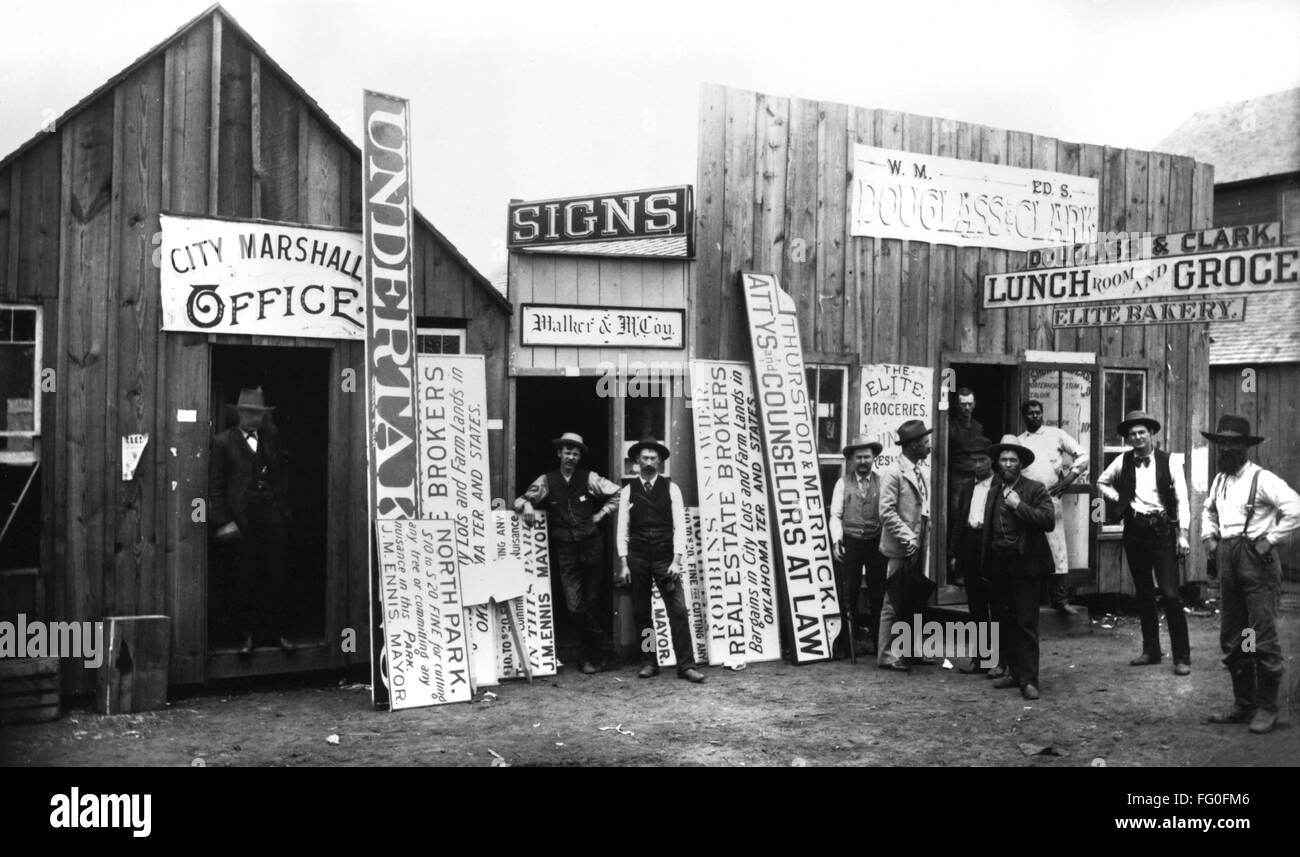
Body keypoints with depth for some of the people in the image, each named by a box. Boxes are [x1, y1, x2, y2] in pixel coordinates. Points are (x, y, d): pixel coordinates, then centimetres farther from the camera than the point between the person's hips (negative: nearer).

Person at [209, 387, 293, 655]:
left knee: (277, 577, 4)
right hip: (240, 520, -3)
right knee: (242, 581, 3)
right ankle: (247, 635, 13)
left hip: (272, 515, 3)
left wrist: (284, 509, 5)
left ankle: (277, 632, 14)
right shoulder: (223, 441, -1)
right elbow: (215, 486, -1)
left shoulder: (271, 435, 11)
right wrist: (222, 522, -8)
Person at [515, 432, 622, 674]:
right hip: (565, 551, 0)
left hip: (591, 546, 0)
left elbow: (617, 494, 10)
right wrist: (526, 504, -15)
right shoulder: (547, 481, 4)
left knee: (592, 603, 6)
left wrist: (599, 515, 4)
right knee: (575, 606, -9)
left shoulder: (589, 479, 3)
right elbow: (520, 500, 6)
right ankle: (604, 647, 10)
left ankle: (588, 655, 22)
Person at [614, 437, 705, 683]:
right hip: (637, 558, 1)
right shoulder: (628, 491, 6)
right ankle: (648, 663, 17)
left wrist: (676, 560, -10)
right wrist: (624, 564, -2)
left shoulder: (671, 488, 3)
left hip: (665, 558, -1)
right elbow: (622, 529, 5)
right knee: (641, 613, 6)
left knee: (678, 610, -7)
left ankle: (686, 665, -4)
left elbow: (679, 526, -1)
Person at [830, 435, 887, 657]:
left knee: (877, 593, 4)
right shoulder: (843, 483, 4)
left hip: (876, 543, 1)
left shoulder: (882, 482, 4)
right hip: (851, 543, 0)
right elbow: (836, 515, 2)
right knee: (849, 592, 3)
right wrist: (836, 541, -8)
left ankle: (876, 639, 13)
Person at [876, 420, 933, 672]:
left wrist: (921, 540, 9)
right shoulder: (893, 473, -12)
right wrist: (907, 537, -18)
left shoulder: (924, 471, 12)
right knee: (893, 604, -2)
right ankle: (885, 655, 5)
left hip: (918, 547, 8)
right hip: (899, 548, -7)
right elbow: (887, 512, -17)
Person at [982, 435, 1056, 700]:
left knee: (1026, 624, -6)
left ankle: (1029, 680, -3)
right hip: (998, 566, 6)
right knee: (1003, 623, 10)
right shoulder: (994, 491, 16)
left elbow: (1049, 521, -15)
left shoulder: (1035, 489, -2)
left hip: (1025, 566, -6)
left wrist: (1019, 505, -17)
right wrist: (985, 563, 11)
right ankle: (1014, 671, 21)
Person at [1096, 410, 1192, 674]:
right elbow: (1101, 482, 22)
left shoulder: (1168, 462, -4)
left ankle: (1182, 656, -1)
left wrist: (1183, 534, -14)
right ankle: (1151, 650, 23)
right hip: (1134, 530, 4)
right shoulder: (1123, 461, 5)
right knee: (1143, 593, 12)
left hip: (1162, 529, -4)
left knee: (1170, 594, -9)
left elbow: (1182, 499, -6)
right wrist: (1118, 498, 5)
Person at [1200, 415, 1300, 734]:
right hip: (1227, 559, 8)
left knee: (1263, 637, -5)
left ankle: (1267, 708, 4)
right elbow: (1208, 511, 31)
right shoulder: (1219, 480, 14)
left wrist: (1270, 540, -15)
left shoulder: (1261, 479, -9)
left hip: (1257, 559, -8)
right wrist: (1209, 536, 15)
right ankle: (1243, 704, 22)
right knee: (1231, 638, 12)